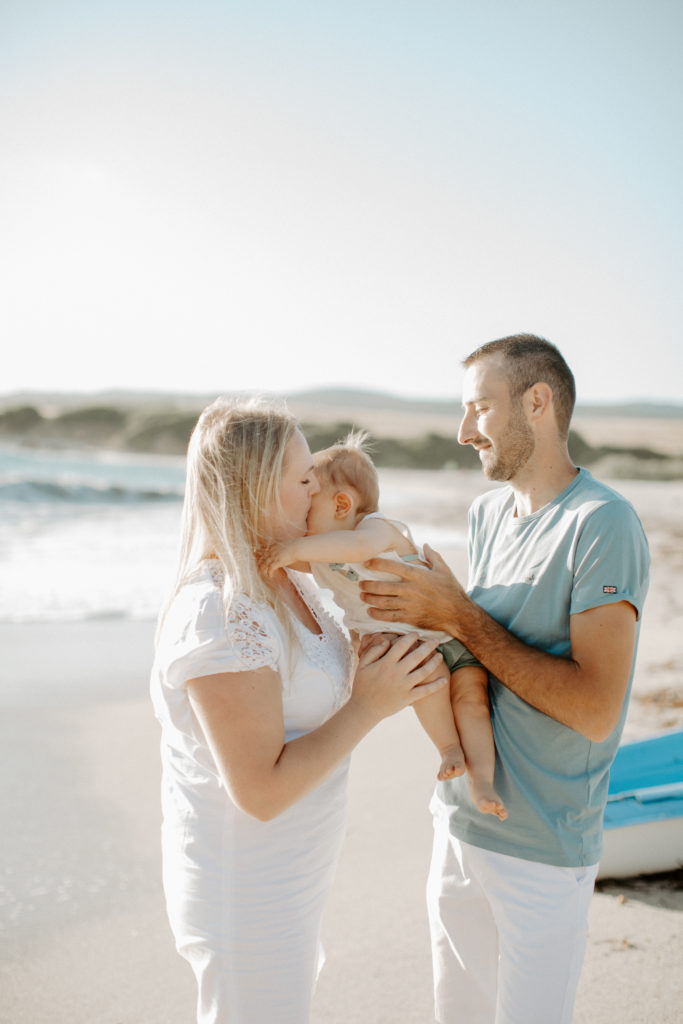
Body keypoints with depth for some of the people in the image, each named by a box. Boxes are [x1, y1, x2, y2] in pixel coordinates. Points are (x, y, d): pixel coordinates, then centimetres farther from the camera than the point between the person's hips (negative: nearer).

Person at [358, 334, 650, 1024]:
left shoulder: (604, 526, -19)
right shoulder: (486, 513, 6)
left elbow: (594, 709, -24)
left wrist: (458, 616, -22)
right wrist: (414, 625, -5)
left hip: (544, 845, -7)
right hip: (460, 818, 7)